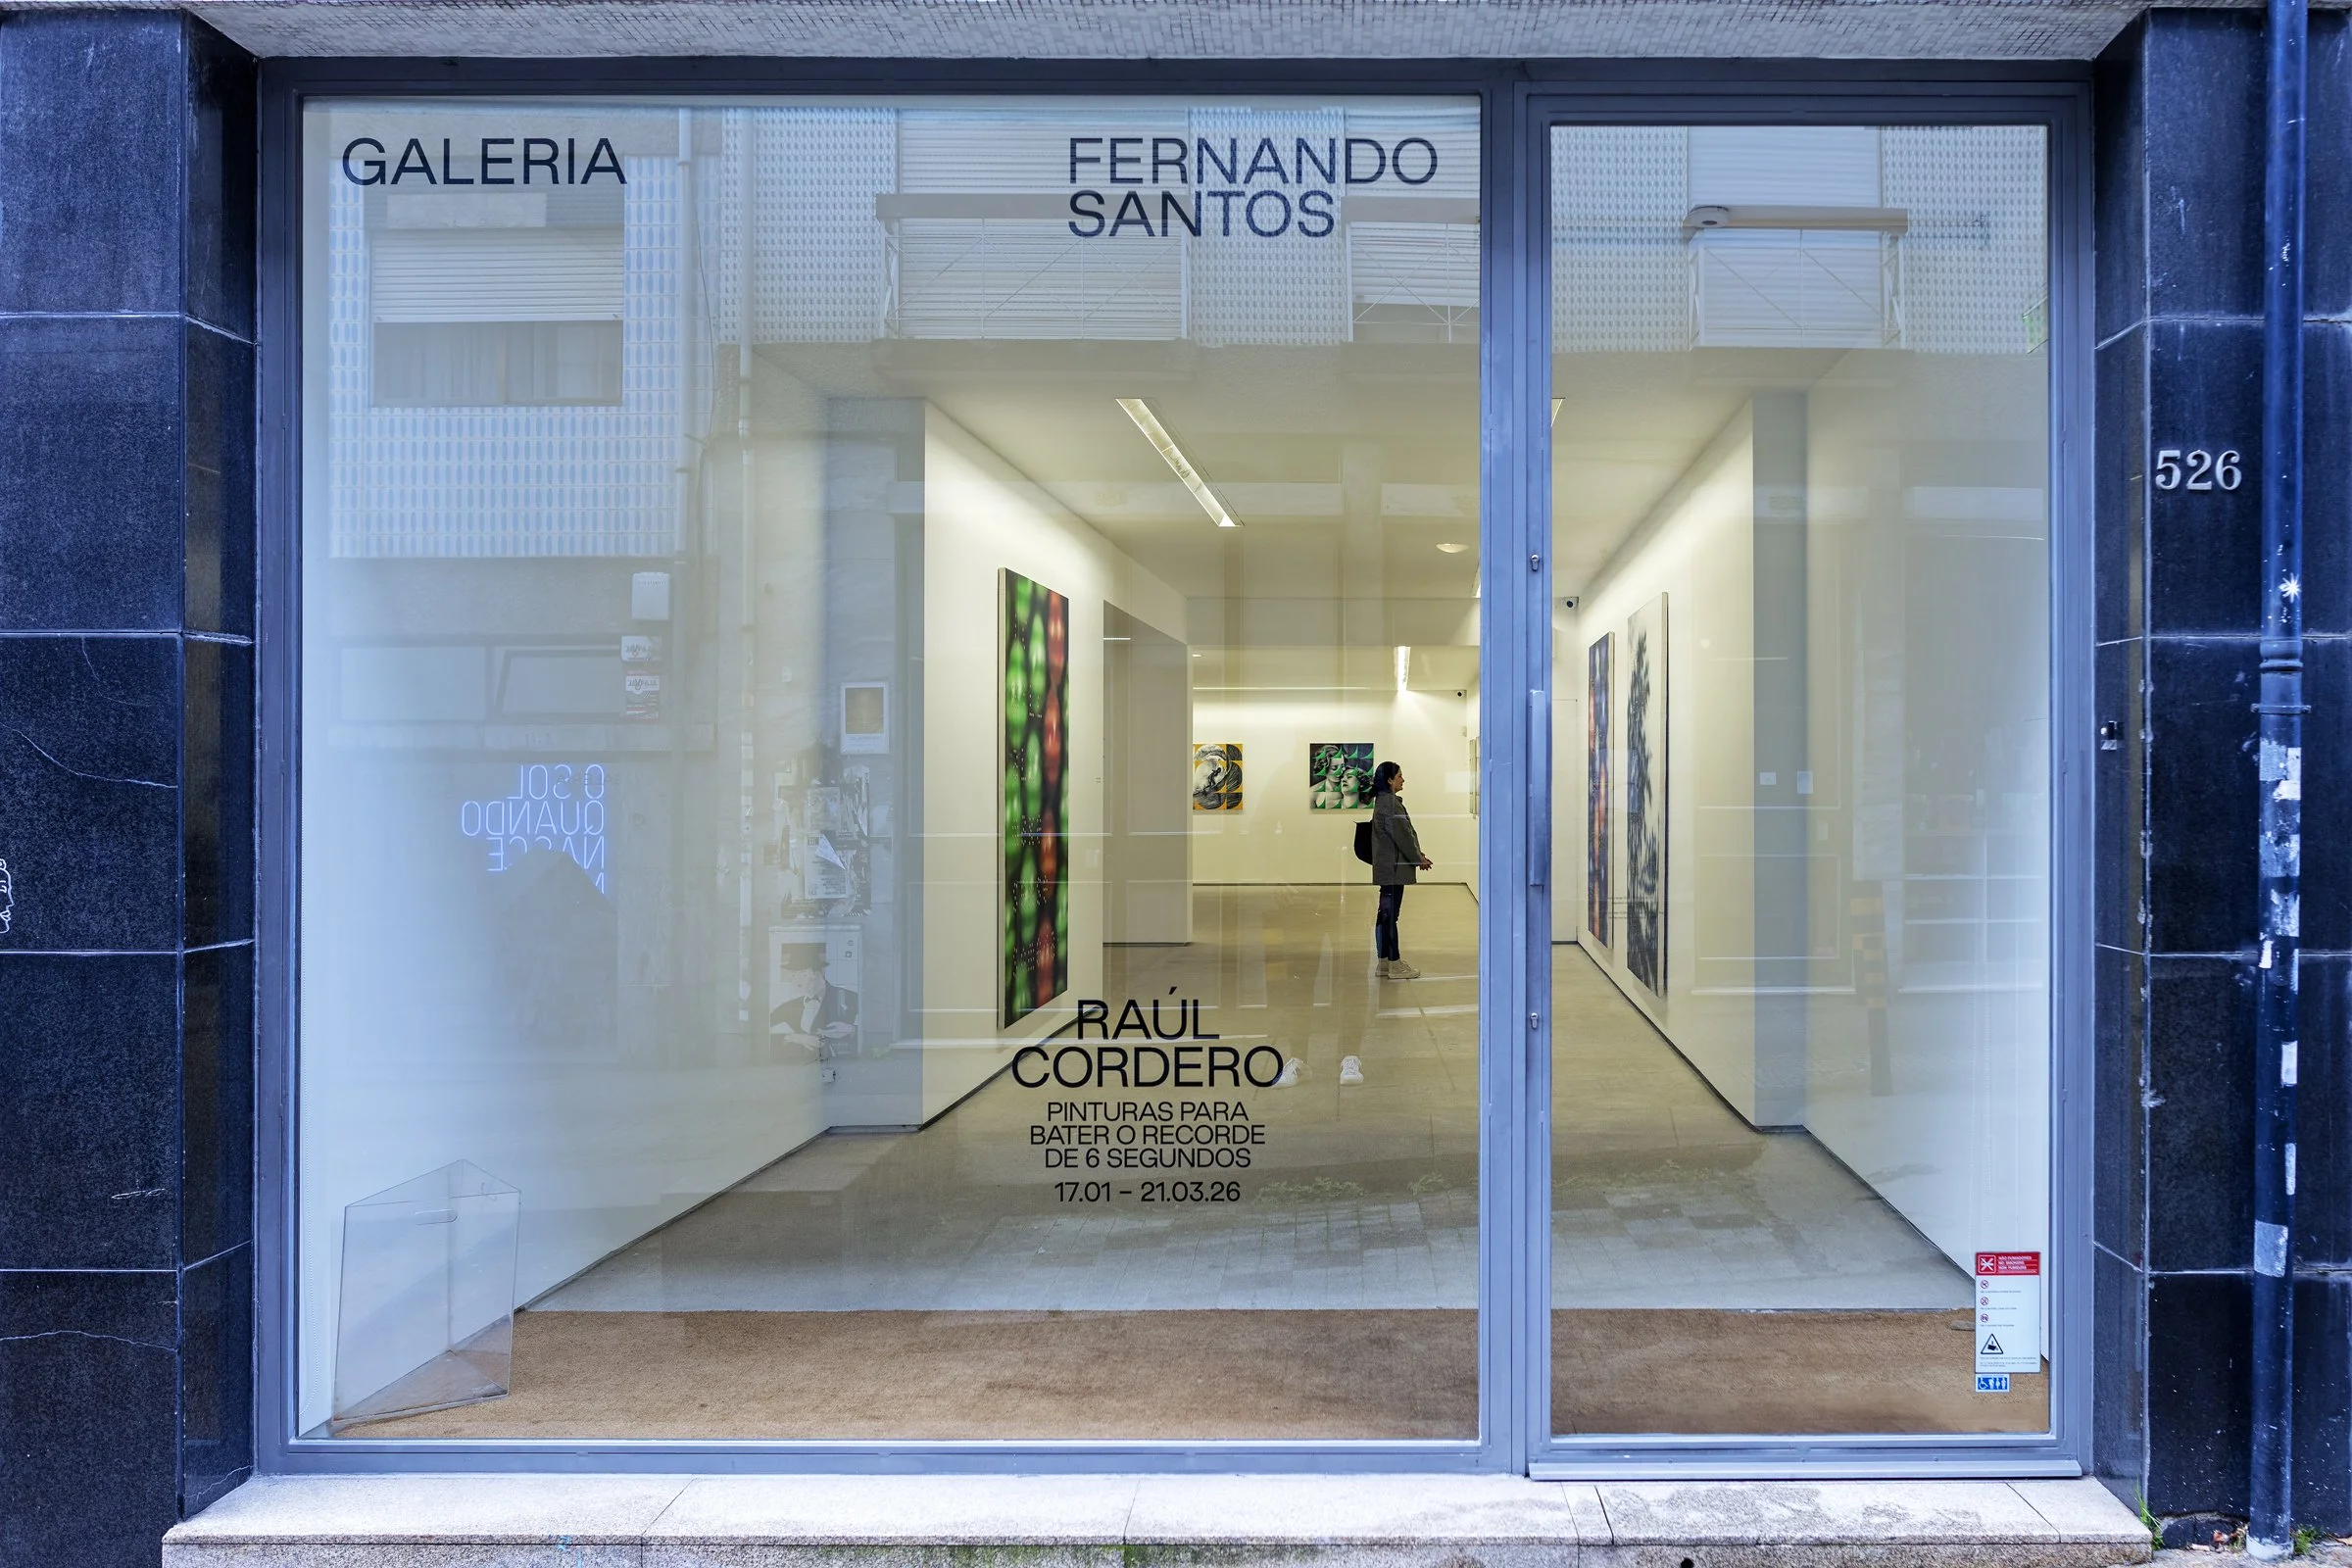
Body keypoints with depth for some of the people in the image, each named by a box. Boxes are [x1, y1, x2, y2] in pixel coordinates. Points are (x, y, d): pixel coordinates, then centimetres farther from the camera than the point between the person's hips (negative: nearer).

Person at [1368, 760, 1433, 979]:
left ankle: (1384, 962, 18)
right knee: (1390, 914, -5)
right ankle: (1394, 964, -1)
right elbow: (1401, 835, -17)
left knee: (1386, 914, 12)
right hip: (1393, 868, -10)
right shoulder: (1389, 803, -17)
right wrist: (1418, 858, -7)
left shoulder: (1385, 801, 15)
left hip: (1387, 867, 10)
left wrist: (1418, 855, 18)